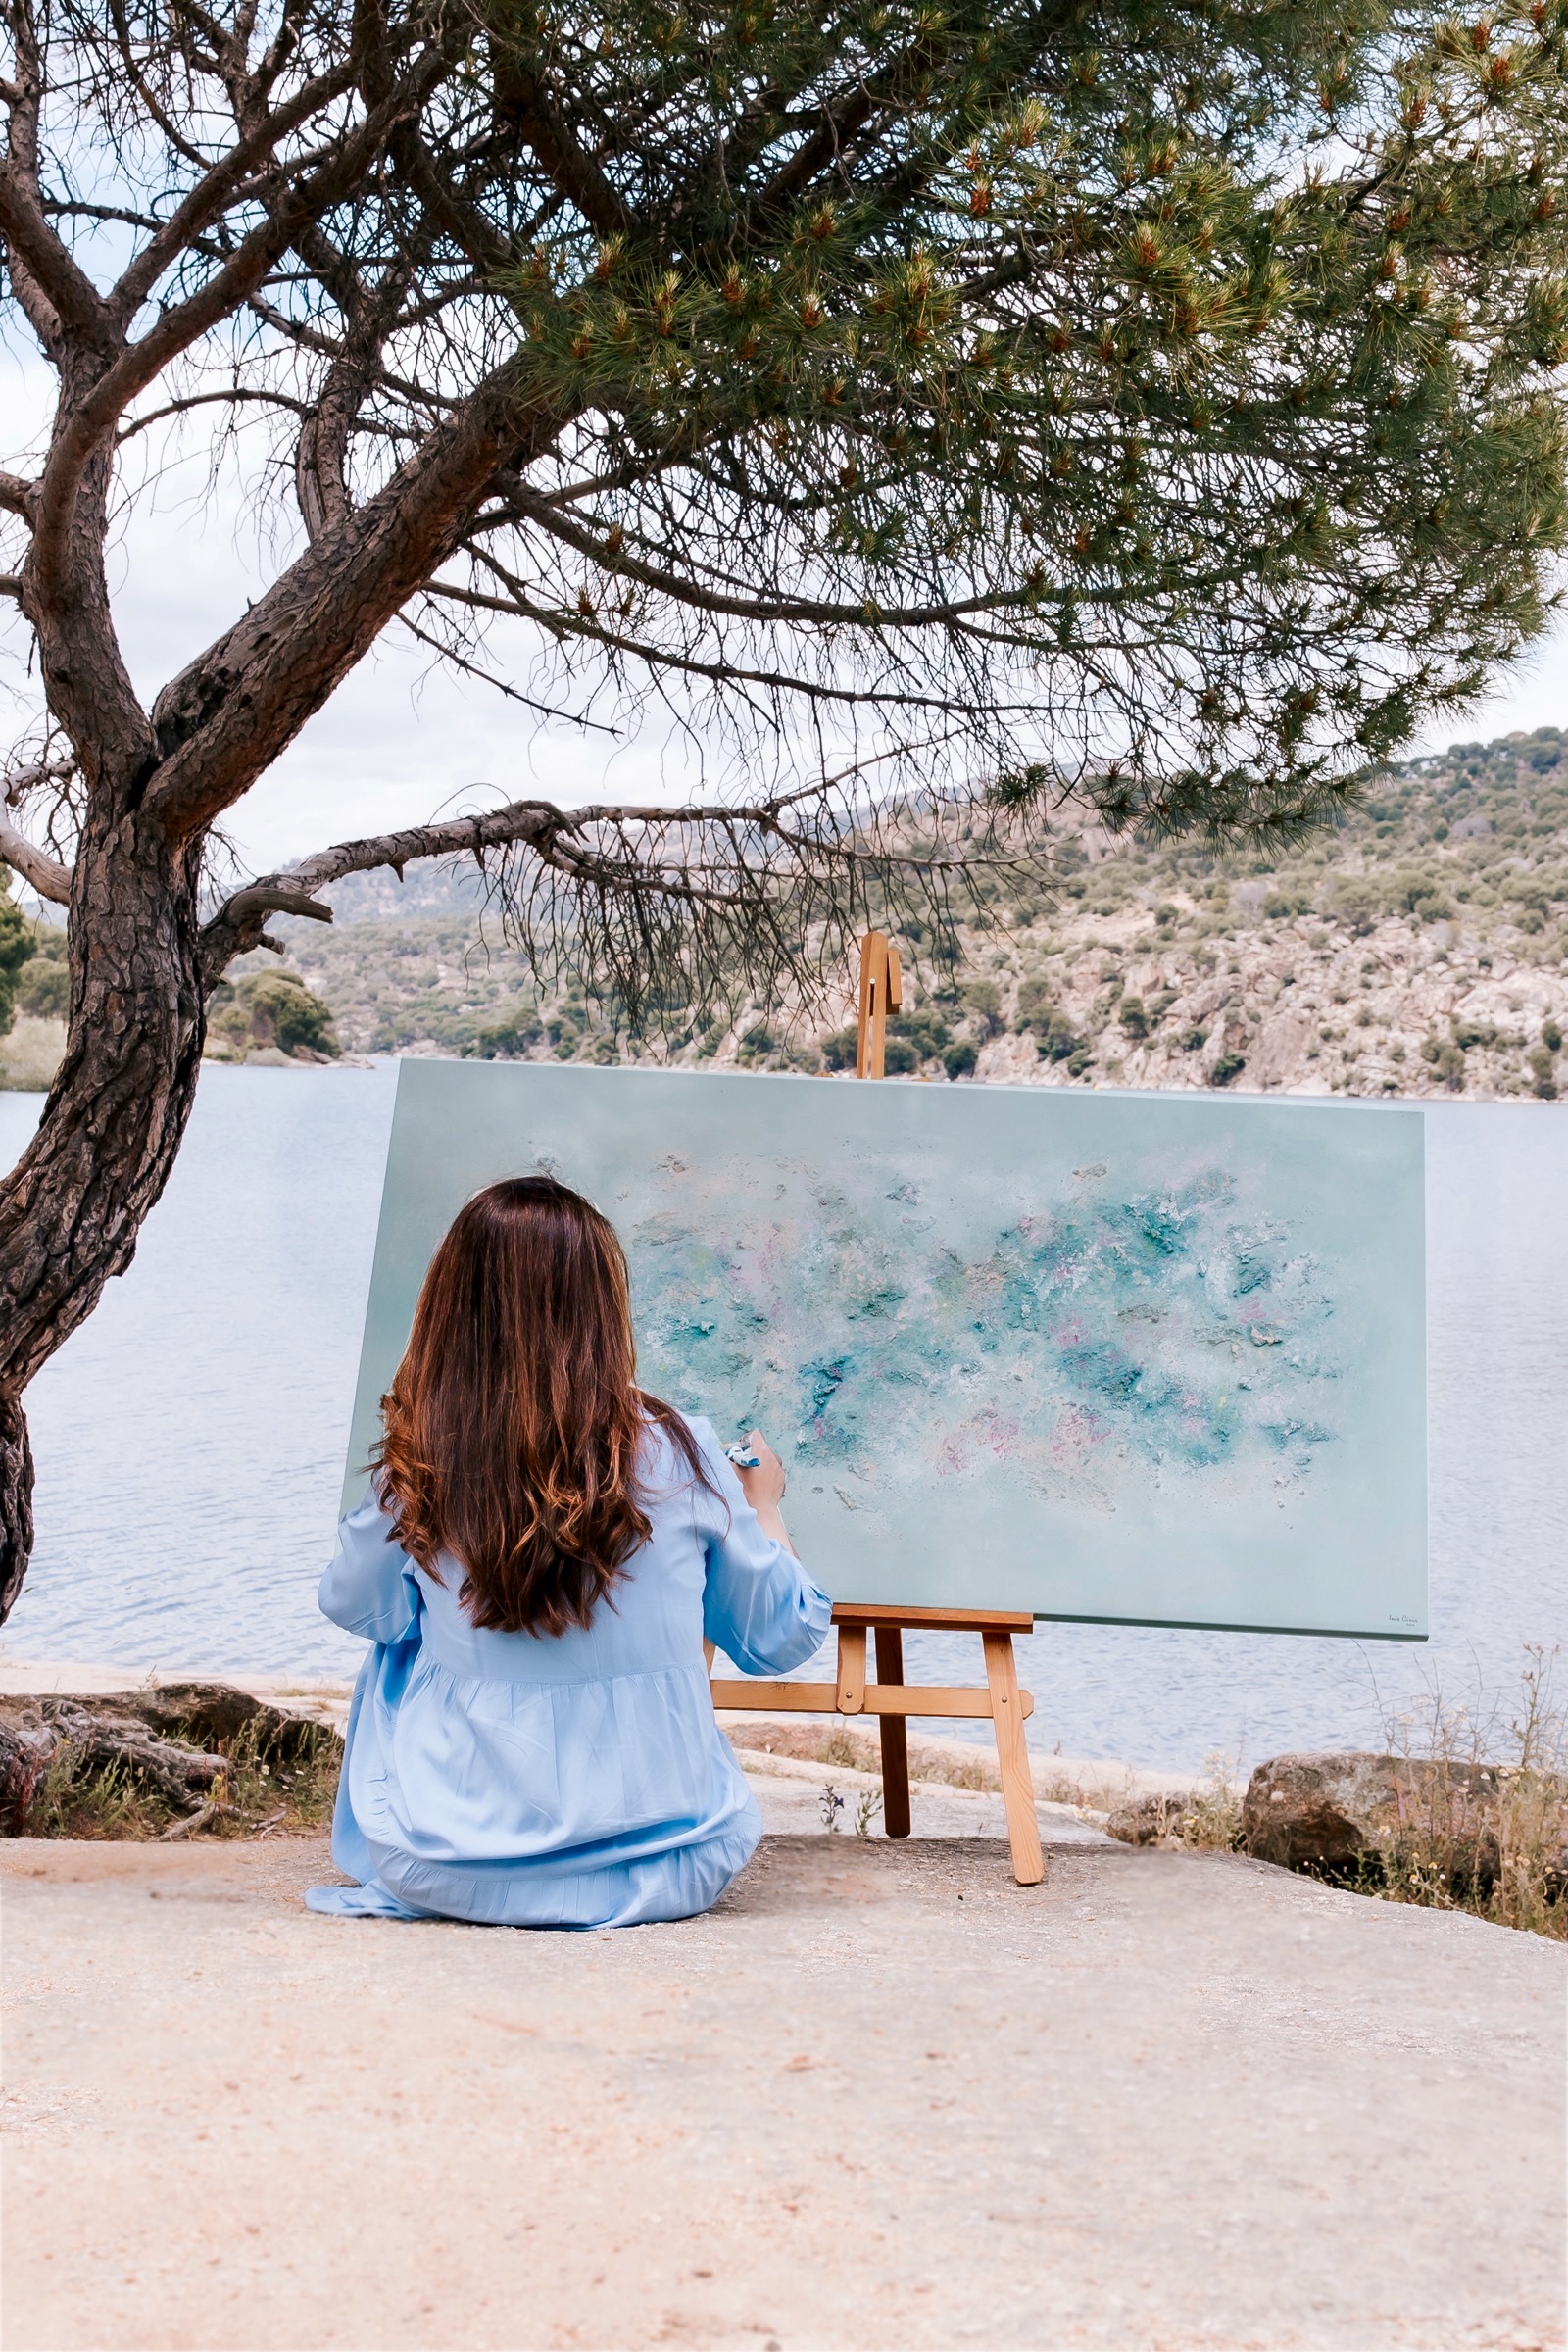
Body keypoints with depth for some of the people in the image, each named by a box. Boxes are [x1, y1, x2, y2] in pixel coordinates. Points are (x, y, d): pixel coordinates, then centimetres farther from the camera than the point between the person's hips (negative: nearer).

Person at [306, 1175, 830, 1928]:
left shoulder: (418, 1473, -12)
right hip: (670, 1869, 1)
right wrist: (763, 1504, 19)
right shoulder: (678, 1453, -13)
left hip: (451, 1871, 0)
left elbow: (353, 1605, 10)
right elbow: (782, 1638, 2)